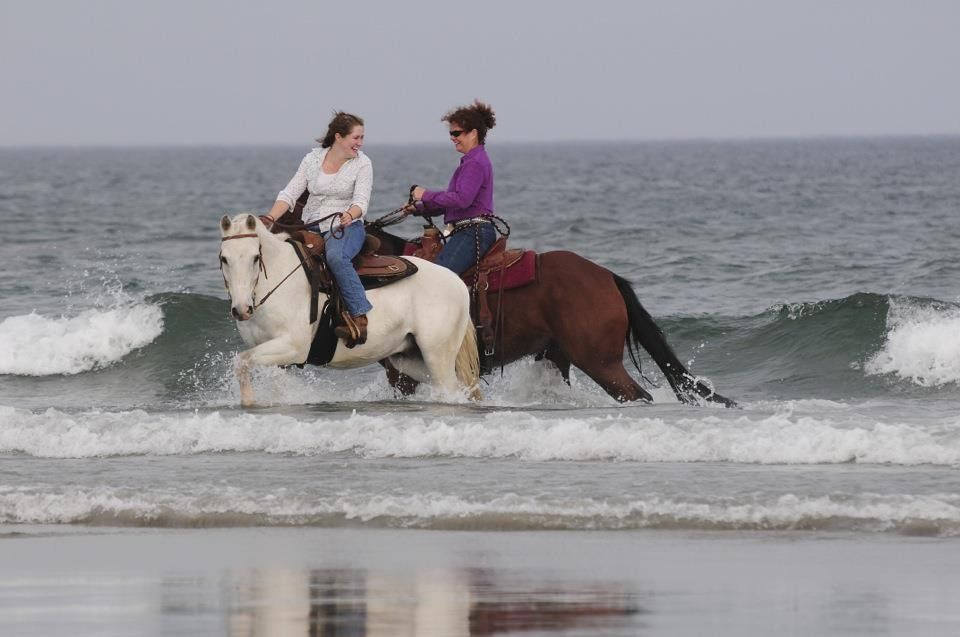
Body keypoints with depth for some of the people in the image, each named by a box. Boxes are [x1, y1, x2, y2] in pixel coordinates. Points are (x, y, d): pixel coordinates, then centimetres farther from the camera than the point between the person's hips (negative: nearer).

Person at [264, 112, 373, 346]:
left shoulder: (362, 163, 3)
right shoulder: (313, 158, 10)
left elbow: (361, 200, -9)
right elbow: (289, 194, 5)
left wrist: (350, 215, -33)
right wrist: (269, 219, -12)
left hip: (347, 227, -4)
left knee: (335, 255, -38)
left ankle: (359, 316, -41)